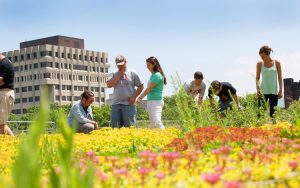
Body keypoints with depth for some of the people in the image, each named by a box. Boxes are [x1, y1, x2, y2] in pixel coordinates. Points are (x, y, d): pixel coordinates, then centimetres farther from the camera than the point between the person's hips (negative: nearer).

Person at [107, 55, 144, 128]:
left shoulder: (132, 73, 4)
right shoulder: (113, 74, 11)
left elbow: (141, 86, 6)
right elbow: (109, 85, -5)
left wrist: (134, 97, -5)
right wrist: (119, 75, -5)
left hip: (129, 104, -3)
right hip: (116, 104, 3)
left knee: (130, 126, -2)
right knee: (114, 126, 1)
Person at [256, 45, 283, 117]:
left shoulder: (277, 63, 1)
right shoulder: (260, 64, 1)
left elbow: (280, 77, 4)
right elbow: (257, 77, 4)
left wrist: (280, 90, 0)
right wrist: (257, 88, -9)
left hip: (274, 92, 1)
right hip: (263, 91, -1)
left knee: (273, 113, 3)